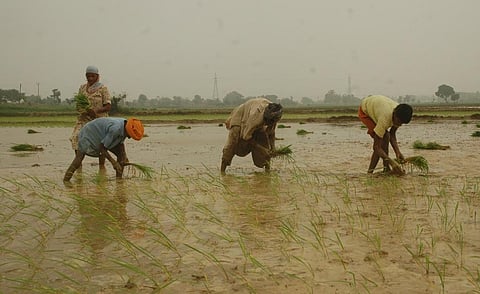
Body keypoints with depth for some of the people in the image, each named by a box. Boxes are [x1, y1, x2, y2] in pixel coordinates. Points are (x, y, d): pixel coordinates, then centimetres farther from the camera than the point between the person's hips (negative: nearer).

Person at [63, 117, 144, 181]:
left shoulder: (125, 126, -16)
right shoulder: (115, 129, -40)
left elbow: (121, 143, 1)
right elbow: (102, 148, -31)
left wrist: (124, 158, -15)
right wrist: (113, 162, -31)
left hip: (103, 136, 8)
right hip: (89, 134, -8)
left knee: (121, 154, -5)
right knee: (78, 160, -16)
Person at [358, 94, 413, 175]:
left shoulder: (399, 115, -24)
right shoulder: (385, 118, -43)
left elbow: (392, 134, -10)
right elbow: (377, 147, -40)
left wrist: (398, 152, -24)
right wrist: (392, 162, -47)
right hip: (365, 111, -7)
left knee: (386, 136, -9)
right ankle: (386, 167, -14)